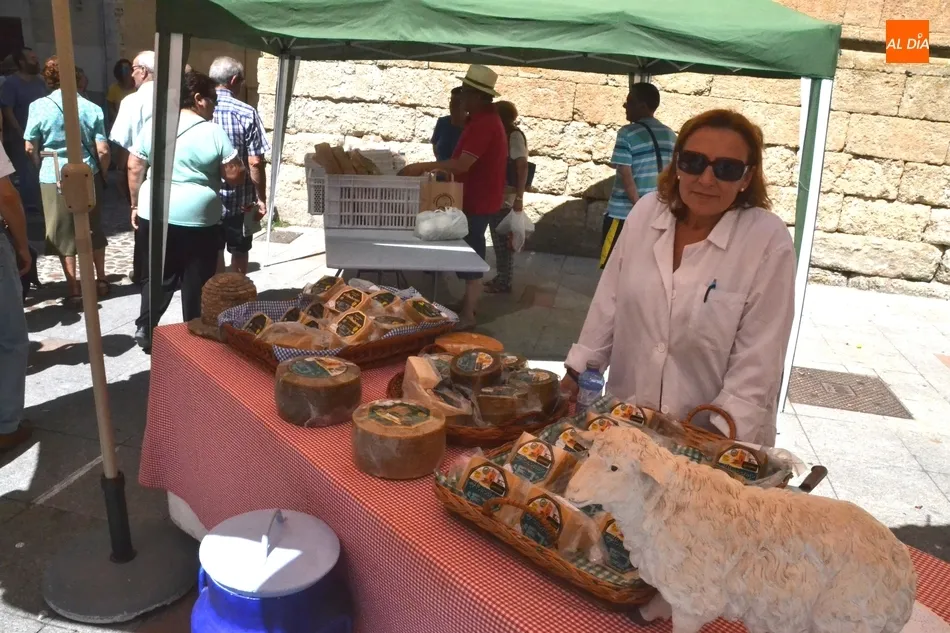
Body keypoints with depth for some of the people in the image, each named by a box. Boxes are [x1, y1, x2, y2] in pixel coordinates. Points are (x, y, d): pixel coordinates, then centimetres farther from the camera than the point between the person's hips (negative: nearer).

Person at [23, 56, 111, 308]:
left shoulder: (40, 107, -8)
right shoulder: (91, 108, -6)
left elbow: (30, 148, -2)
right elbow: (103, 150, -6)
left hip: (54, 178, -2)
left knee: (64, 235, 8)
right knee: (94, 230, 18)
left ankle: (74, 292, 9)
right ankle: (101, 281, 29)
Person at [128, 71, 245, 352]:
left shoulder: (152, 126, 4)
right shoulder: (214, 132, -9)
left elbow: (134, 168, 6)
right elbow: (235, 176, -8)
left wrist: (136, 204, 15)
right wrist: (239, 167, 14)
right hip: (198, 219, -4)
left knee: (158, 275, 17)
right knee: (196, 281, 8)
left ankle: (145, 327, 14)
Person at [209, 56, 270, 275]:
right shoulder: (246, 114, -11)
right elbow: (255, 163, -13)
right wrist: (261, 198, -3)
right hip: (239, 199, -2)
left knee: (212, 256, 14)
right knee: (239, 253, 15)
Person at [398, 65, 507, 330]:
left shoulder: (483, 123, -21)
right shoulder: (485, 119, 13)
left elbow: (462, 164, -28)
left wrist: (424, 167, -24)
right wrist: (435, 169, 12)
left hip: (478, 200, -10)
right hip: (477, 197, 10)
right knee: (470, 252, 17)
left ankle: (467, 316, 0)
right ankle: (469, 304, 28)